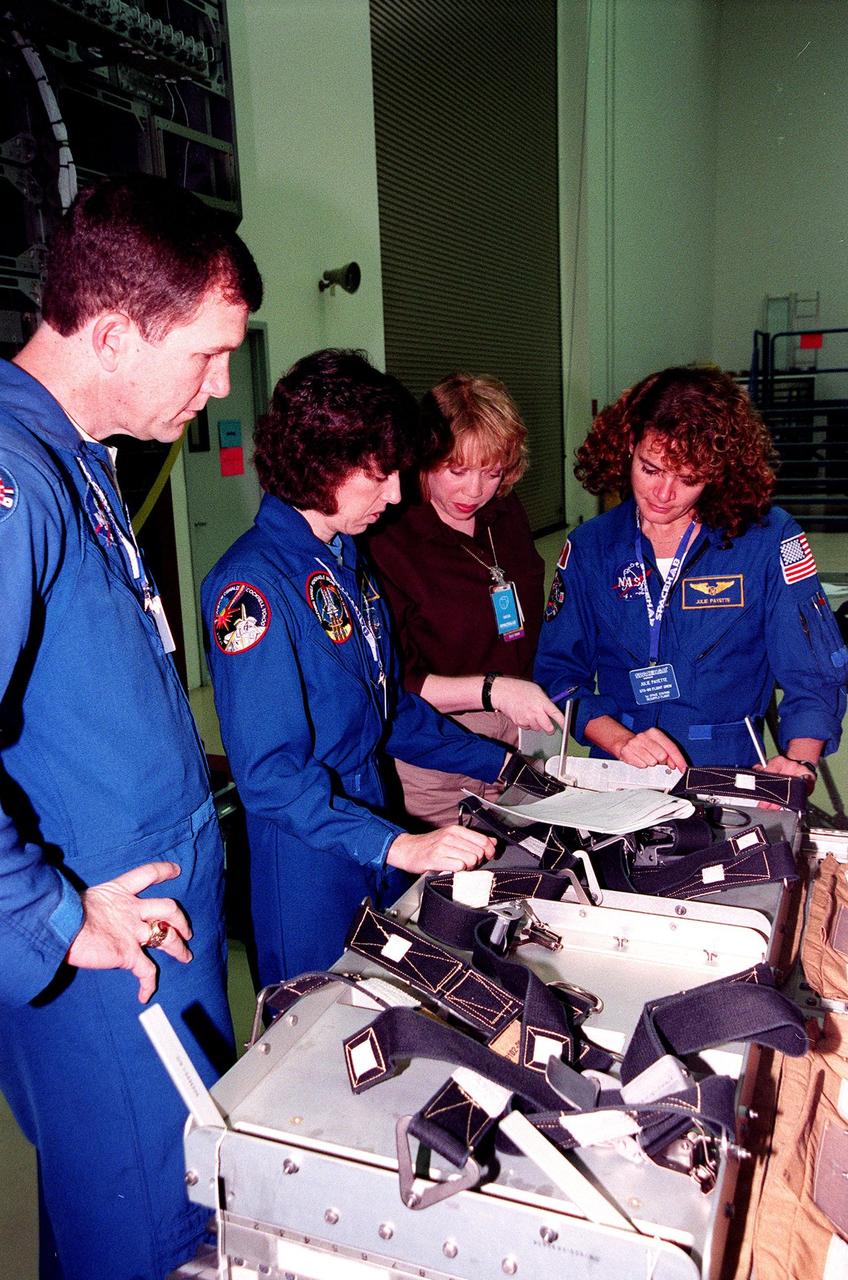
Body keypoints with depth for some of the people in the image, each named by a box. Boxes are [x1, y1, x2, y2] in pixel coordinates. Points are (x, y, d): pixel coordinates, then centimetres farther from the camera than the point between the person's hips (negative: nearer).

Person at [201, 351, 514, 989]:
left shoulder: (348, 559, 7)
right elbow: (269, 772, -26)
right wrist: (399, 846, -32)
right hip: (308, 869, -8)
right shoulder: (254, 585, -22)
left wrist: (498, 763, 11)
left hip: (377, 844, 8)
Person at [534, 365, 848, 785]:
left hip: (730, 778, -1)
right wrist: (621, 740, -10)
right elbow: (558, 672, 7)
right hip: (616, 784, 1)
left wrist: (798, 762, -15)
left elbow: (814, 678, 3)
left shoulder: (770, 540, 1)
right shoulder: (589, 547, 6)